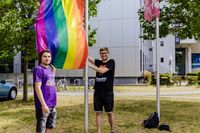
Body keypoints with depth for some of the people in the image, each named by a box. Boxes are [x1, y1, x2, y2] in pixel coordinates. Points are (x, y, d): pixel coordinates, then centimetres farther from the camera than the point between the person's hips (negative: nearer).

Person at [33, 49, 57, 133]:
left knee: (50, 126, 18)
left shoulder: (51, 69, 12)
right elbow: (37, 88, -18)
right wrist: (43, 104, -22)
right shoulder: (38, 69, -11)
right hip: (43, 105, -8)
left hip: (52, 105, 8)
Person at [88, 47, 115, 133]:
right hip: (97, 91, 4)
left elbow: (102, 71, -17)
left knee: (109, 112, 7)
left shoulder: (111, 62, -2)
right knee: (98, 112, 4)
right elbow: (87, 57, -4)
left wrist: (90, 65, -17)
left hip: (108, 92, -3)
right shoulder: (98, 62, 10)